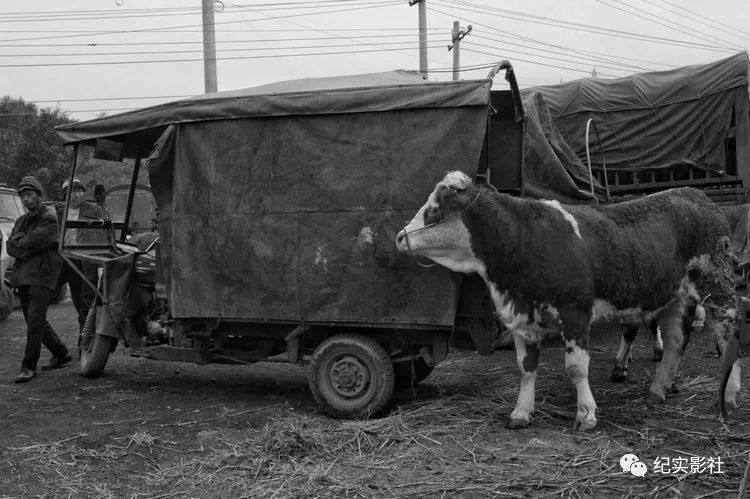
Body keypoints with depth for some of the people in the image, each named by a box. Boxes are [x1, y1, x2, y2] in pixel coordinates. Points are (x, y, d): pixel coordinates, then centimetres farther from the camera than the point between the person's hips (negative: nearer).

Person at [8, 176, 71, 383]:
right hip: (22, 276, 8)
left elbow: (33, 241, -17)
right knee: (35, 321, 12)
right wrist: (27, 246, -10)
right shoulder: (21, 220, 19)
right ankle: (61, 354, 27)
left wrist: (18, 241, 1)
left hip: (42, 275, -8)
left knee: (35, 319, -13)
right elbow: (10, 247, 7)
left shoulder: (49, 218, -5)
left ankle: (29, 366, -11)